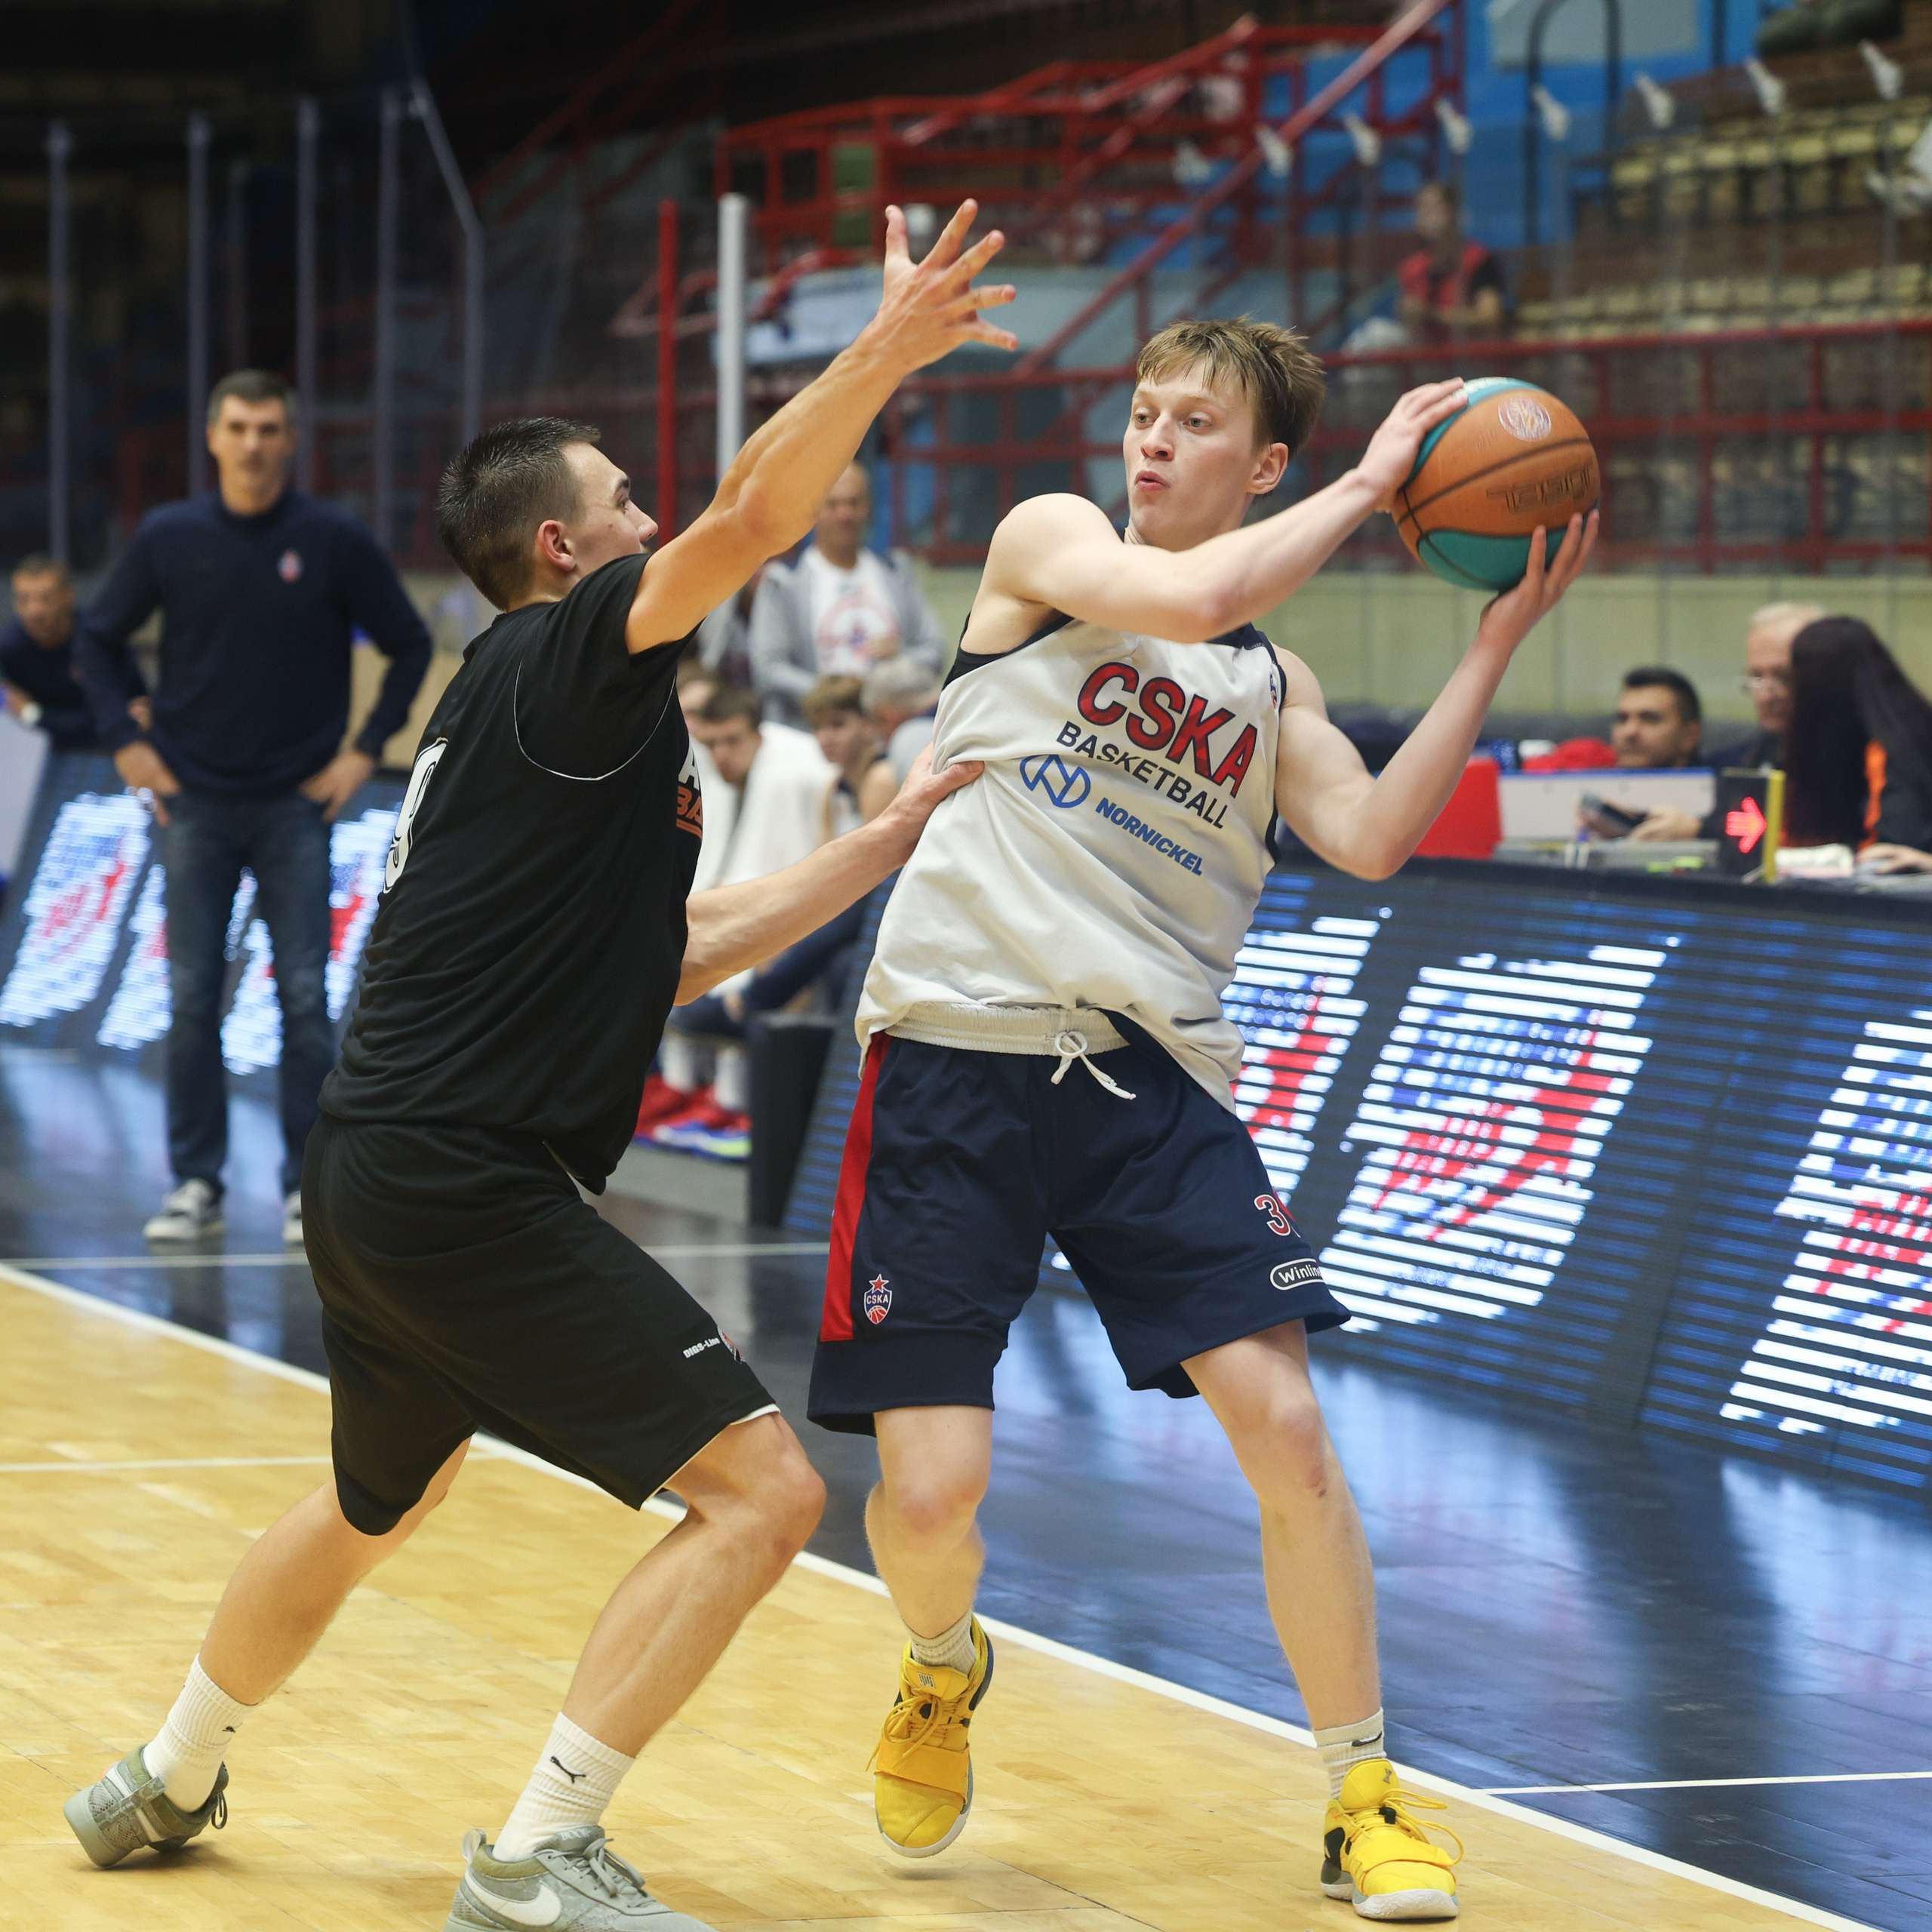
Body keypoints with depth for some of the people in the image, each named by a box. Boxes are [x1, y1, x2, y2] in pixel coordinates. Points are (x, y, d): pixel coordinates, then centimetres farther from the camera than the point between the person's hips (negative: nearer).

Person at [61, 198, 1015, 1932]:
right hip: (469, 1185, -10)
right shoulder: (564, 659, -7)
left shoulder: (523, 722, 21)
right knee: (762, 1486, -11)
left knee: (376, 1509, 33)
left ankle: (166, 1785, 48)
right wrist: (885, 356, -32)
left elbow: (674, 953, 25)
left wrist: (884, 845, 23)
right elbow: (754, 513, -25)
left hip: (382, 1182, 10)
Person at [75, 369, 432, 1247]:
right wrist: (125, 741, 3)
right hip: (194, 803, 1)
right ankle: (194, 1183, 7)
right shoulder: (169, 538, 0)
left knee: (304, 995, -2)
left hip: (298, 806, -1)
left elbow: (409, 645, 7)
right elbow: (99, 641, 12)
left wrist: (365, 749, 1)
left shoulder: (333, 540, -3)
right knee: (192, 996, 0)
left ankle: (308, 1186, 5)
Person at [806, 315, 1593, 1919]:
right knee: (930, 1491, -8)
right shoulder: (1047, 540, 3)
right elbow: (1185, 598, -17)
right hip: (961, 1059, -3)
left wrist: (1498, 641, -4)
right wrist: (1375, 484, -8)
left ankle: (1366, 1796, 7)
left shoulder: (1273, 687, 15)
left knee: (1284, 1424, -10)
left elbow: (1373, 837, -2)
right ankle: (945, 1673, 29)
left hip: (1152, 1078, 3)